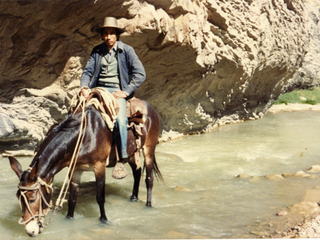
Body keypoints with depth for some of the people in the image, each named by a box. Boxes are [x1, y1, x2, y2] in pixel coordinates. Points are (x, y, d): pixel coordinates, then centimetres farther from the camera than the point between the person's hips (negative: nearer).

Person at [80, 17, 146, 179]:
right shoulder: (97, 51, 13)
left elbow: (140, 74, -3)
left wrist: (126, 92, -13)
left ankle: (122, 160, -20)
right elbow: (87, 71, 12)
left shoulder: (127, 50, 2)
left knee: (120, 119, -31)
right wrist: (84, 87, -9)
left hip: (117, 91, -4)